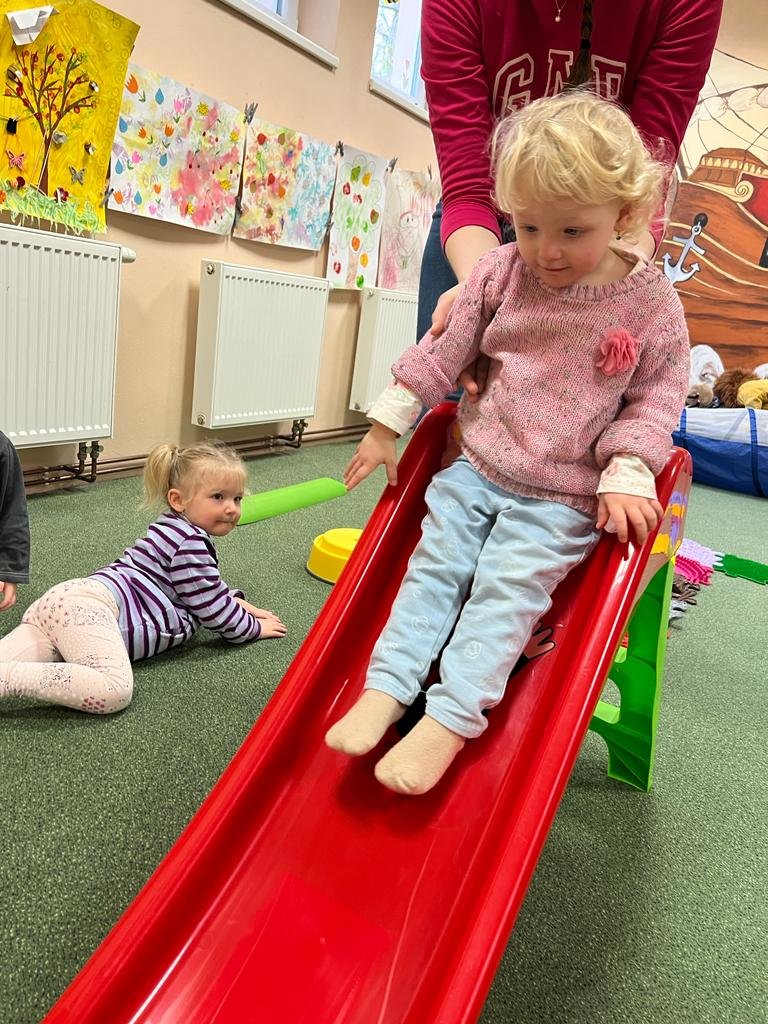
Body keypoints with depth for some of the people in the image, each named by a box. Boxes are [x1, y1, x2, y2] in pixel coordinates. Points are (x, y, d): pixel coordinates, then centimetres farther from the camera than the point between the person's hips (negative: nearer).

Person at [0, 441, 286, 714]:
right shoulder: (190, 543, -4)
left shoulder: (176, 530, 29)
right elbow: (213, 608, -1)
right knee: (113, 690, -33)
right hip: (90, 607, -11)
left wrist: (234, 601, 35)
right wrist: (254, 628, 15)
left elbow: (205, 590, 46)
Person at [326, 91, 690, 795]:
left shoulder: (651, 303, -5)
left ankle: (449, 721, -9)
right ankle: (385, 689, 0)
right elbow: (444, 353, 6)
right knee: (433, 566, -4)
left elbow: (655, 399, 0)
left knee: (506, 590, -12)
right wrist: (387, 424, 9)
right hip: (476, 467, 4)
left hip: (562, 498, -3)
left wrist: (626, 476, -14)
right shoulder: (502, 273, 0)